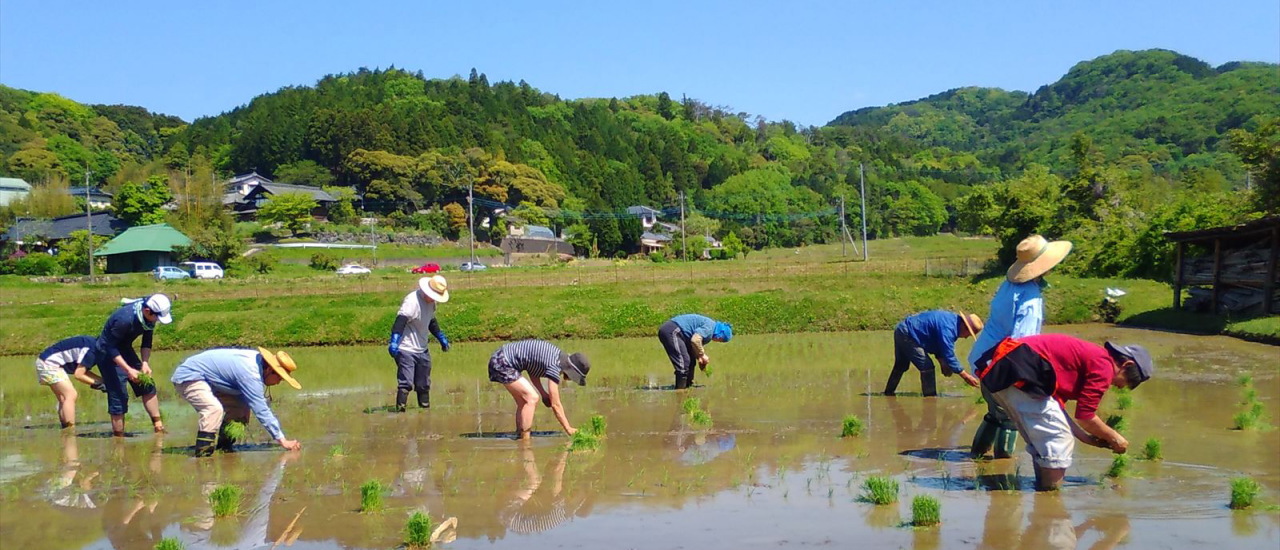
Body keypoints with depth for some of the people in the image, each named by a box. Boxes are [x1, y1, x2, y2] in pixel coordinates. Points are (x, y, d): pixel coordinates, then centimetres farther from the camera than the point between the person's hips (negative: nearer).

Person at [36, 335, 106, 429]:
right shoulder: (91, 349, -21)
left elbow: (83, 371, 9)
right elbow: (78, 374, -19)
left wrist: (103, 381, 2)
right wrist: (96, 383, -9)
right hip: (49, 363, -11)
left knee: (64, 399, 12)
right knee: (71, 395, -16)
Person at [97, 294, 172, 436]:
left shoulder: (149, 317, -12)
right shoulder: (125, 319, -34)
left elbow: (147, 342, 0)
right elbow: (110, 347, -29)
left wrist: (145, 363, -14)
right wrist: (129, 370, -32)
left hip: (125, 349, 8)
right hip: (108, 353, -8)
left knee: (147, 387, 4)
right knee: (118, 395, -10)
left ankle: (159, 427, 9)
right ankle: (119, 438, -3)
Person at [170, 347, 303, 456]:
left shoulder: (257, 359, -2)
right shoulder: (250, 373, -30)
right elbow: (261, 411, -29)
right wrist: (282, 440, -27)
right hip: (188, 376, -10)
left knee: (240, 406, 8)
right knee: (214, 409, -31)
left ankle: (223, 447, 15)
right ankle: (202, 457, -28)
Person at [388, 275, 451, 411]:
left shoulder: (430, 302, 9)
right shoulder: (412, 301, -20)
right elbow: (400, 322, -30)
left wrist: (441, 338, 32)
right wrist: (394, 343, -39)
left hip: (422, 350, 9)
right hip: (406, 350, -9)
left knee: (424, 385, 15)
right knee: (405, 384, -13)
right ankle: (400, 410, -12)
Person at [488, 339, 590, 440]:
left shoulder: (558, 354, 6)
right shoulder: (554, 366, -21)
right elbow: (555, 405, -19)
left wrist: (543, 393, 7)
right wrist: (568, 429, -13)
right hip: (502, 363, -10)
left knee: (523, 403, 13)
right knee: (532, 398, -13)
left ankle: (519, 436, 16)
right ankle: (524, 440, -12)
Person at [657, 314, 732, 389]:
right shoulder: (710, 326, -12)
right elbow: (695, 340, -25)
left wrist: (699, 358, 6)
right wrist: (702, 355, -12)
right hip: (671, 331, -11)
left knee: (690, 361, 15)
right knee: (683, 364, -13)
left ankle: (687, 387, 21)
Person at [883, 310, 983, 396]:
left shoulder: (952, 320, 3)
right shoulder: (948, 328, -27)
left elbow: (939, 345, 13)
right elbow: (949, 356, -26)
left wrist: (943, 363, 0)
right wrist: (966, 376, -20)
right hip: (907, 336, -11)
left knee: (901, 366, 26)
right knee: (927, 367, -10)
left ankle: (889, 392, 41)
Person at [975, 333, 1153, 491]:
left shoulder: (1090, 354, 26)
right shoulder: (1103, 365, -3)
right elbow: (1085, 416, -2)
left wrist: (1087, 438, 26)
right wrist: (1114, 438, 14)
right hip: (1019, 373, -10)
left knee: (1042, 440, 21)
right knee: (1060, 441, -2)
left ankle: (1043, 490, 26)